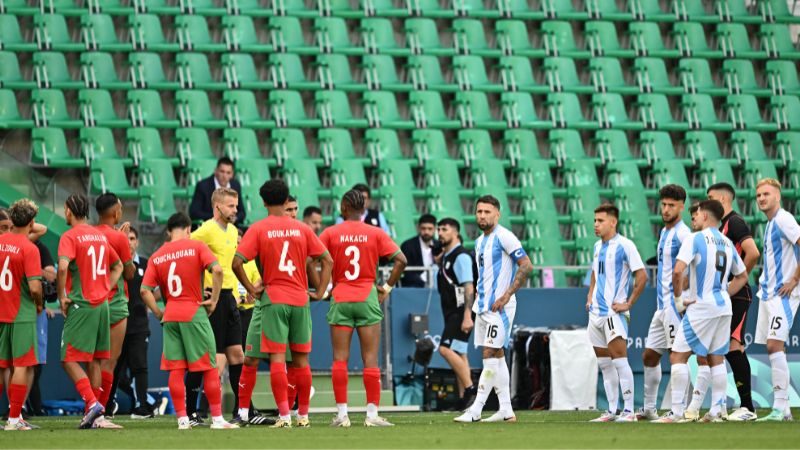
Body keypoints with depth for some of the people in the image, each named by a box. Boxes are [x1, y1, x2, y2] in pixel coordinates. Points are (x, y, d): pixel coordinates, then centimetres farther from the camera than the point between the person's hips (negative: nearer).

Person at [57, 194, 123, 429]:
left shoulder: (70, 236, -9)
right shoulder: (100, 235, 14)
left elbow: (63, 266, -25)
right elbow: (118, 266, 24)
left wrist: (62, 296, -14)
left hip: (81, 304, -7)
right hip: (102, 304, 7)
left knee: (70, 359, -4)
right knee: (94, 361, 11)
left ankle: (92, 403, -18)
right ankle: (94, 416, 11)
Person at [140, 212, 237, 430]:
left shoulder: (157, 256, 8)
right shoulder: (196, 246, -2)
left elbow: (145, 290, 0)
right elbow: (217, 270, -15)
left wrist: (158, 313, 8)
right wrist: (214, 300, -7)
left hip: (170, 316, 3)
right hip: (194, 314, -3)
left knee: (176, 370, 5)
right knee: (209, 367, 3)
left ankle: (182, 419, 2)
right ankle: (217, 418, 2)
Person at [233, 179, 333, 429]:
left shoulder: (258, 229, -2)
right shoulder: (302, 229, 5)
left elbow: (237, 262, -11)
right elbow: (327, 260, 5)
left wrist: (251, 289, -2)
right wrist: (320, 291, 8)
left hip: (273, 298, -2)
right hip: (300, 300, 2)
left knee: (277, 358, -3)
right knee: (301, 359, 10)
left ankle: (284, 416, -10)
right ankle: (303, 415, 13)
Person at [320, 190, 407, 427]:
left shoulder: (331, 233, 0)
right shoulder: (376, 233, 1)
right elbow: (400, 260, -5)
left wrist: (321, 288, 3)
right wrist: (387, 287, 4)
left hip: (340, 299, 0)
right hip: (368, 299, 0)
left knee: (340, 359, 2)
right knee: (370, 359, 1)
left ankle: (342, 414, -2)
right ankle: (372, 414, -3)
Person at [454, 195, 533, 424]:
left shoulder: (503, 237, -10)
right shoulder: (480, 241, 16)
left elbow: (526, 266, -15)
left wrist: (506, 295, -18)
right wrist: (478, 300, 18)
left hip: (499, 307, -9)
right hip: (484, 306, 9)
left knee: (490, 356, -11)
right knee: (497, 356, 9)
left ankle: (475, 411, -15)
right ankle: (506, 411, 12)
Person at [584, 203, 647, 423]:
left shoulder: (624, 246, -10)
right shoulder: (598, 246, 14)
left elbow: (642, 276, -12)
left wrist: (628, 303, -13)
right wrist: (590, 296, 15)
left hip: (614, 312, -8)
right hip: (596, 312, 8)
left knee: (619, 359, -13)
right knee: (604, 363, 10)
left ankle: (629, 411, -12)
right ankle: (612, 411, 15)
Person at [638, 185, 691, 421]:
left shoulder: (682, 234, -11)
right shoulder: (664, 233, 17)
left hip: (675, 302, -10)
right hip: (662, 304, 10)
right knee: (649, 355, 12)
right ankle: (649, 408, 20)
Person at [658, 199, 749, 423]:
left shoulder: (695, 239, -10)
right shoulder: (727, 243, 12)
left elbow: (678, 272, -20)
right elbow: (742, 276, 22)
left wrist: (678, 298, -9)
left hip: (700, 307, -7)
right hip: (723, 308, 7)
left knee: (678, 356, -3)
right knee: (716, 358, 13)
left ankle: (677, 412, -9)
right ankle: (717, 411, 9)